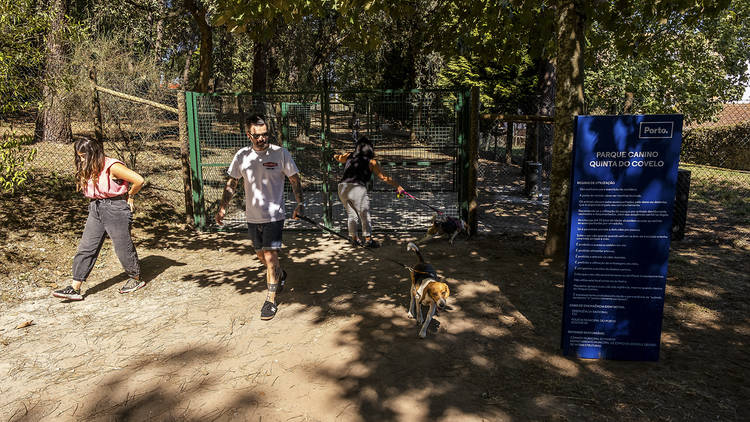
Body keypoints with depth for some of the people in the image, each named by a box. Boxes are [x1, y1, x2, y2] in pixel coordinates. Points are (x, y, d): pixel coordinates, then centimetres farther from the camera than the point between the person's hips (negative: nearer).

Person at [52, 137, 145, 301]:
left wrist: (129, 196, -4)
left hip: (116, 209, -7)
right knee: (86, 247, 3)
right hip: (96, 209, 8)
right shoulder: (88, 170, 8)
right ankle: (75, 288, 6)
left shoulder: (112, 167, -16)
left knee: (123, 247, 3)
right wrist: (97, 201, 9)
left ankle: (136, 279, 24)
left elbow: (139, 180, -18)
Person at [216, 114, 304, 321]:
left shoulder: (280, 153, -8)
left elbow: (295, 180, -1)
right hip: (252, 216, 4)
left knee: (270, 256, -9)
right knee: (261, 255, 17)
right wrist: (222, 207, 6)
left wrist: (300, 203, -10)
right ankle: (280, 275, 47)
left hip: (274, 215, -4)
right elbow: (231, 183, 11)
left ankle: (270, 300, 3)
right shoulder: (241, 156, 1)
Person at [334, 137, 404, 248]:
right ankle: (368, 239, 10)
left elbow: (337, 157, 36)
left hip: (342, 187, 5)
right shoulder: (371, 161, 5)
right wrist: (398, 186, 12)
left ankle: (354, 238, 27)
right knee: (364, 214, 6)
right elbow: (384, 177, 5)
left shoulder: (349, 156, 16)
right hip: (358, 188, -5)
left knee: (351, 214, 17)